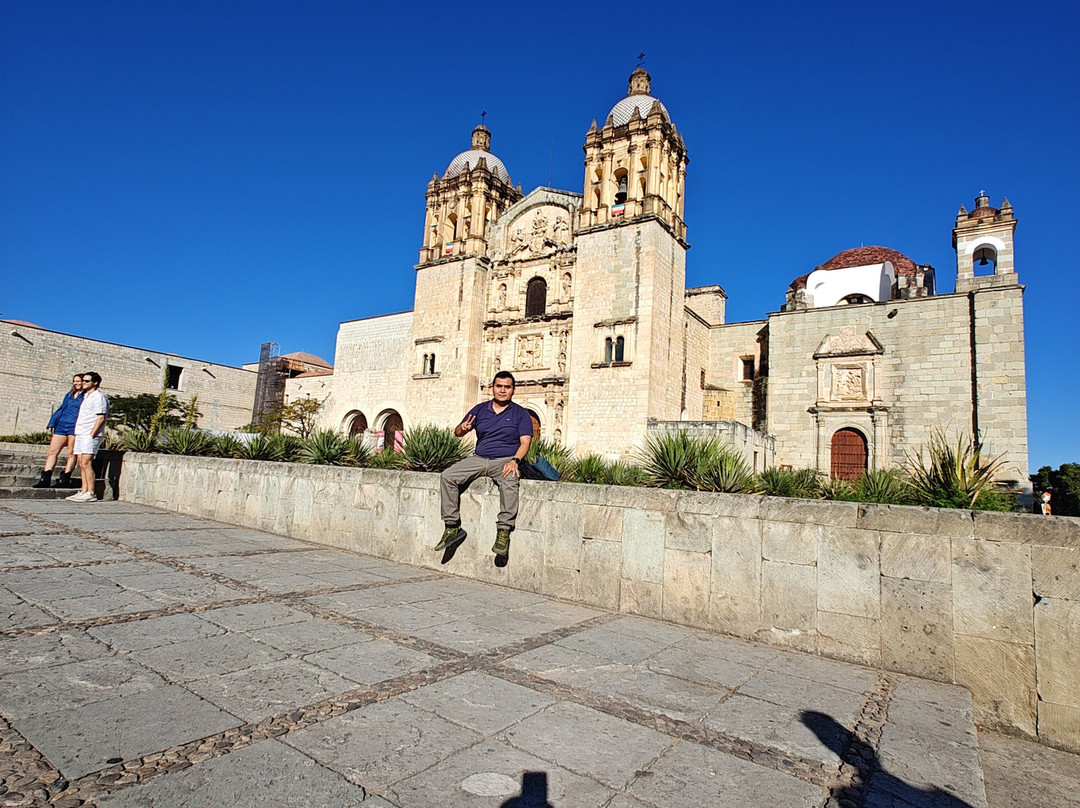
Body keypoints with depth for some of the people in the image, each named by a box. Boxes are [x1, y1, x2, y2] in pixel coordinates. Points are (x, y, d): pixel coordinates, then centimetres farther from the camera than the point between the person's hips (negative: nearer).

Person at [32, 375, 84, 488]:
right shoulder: (69, 395, 20)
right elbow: (61, 409, 23)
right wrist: (52, 423, 13)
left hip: (75, 427, -7)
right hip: (61, 425, 7)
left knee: (71, 453, -3)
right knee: (52, 451, 1)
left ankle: (64, 480, 1)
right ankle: (45, 479, 1)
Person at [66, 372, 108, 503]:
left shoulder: (99, 397, -7)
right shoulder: (85, 396, 21)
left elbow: (101, 418, -14)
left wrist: (91, 434, -18)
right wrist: (77, 433, 15)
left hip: (91, 435, -9)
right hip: (80, 433, 9)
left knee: (86, 462, -13)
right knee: (81, 463, 7)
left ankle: (91, 493, -13)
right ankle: (84, 491, 9)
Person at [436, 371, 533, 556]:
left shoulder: (520, 413, 6)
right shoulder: (480, 409, 14)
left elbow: (525, 442, -4)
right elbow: (458, 432, 13)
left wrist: (514, 461, -23)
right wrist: (463, 428, -12)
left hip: (505, 460, -4)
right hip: (479, 459, 4)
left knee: (510, 481, -37)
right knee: (447, 476, -17)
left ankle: (503, 531, -32)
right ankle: (452, 527, -11)